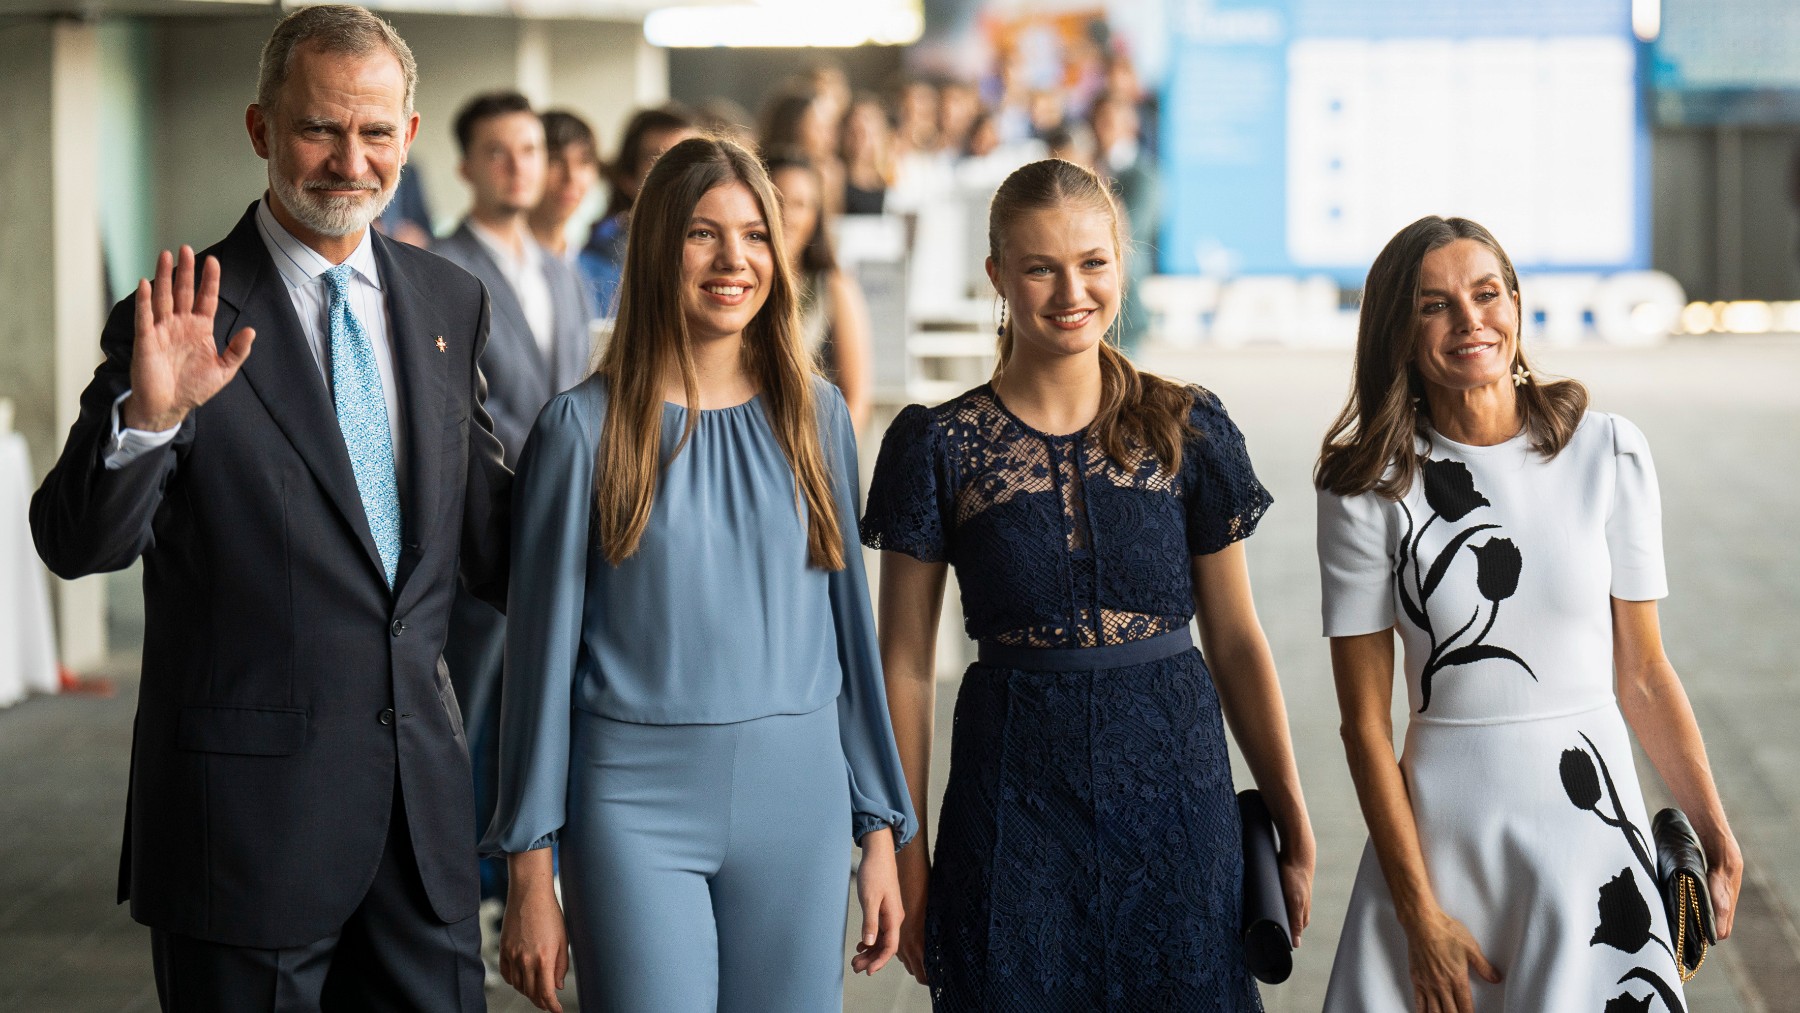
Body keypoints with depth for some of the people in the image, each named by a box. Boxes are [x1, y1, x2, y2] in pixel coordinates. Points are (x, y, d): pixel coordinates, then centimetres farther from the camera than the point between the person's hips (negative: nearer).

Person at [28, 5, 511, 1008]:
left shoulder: (448, 302, 9)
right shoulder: (188, 321, -8)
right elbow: (77, 543, -16)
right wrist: (147, 417, -32)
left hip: (423, 796, 5)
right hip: (252, 805, -5)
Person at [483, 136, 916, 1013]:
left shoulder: (816, 416, 7)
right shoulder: (584, 428, -3)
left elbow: (849, 622, 12)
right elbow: (541, 651, -1)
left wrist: (882, 828, 10)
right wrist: (529, 873, -3)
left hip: (798, 799, 3)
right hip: (637, 801, -3)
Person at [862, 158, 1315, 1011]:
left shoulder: (1189, 430, 2)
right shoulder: (939, 446, -2)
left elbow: (1236, 638, 7)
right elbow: (905, 662, 1)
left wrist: (1293, 825, 6)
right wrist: (905, 851, -1)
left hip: (1174, 787, 1)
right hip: (1013, 802, -1)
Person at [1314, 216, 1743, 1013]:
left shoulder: (1609, 454, -1)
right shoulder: (1367, 488, -5)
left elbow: (1642, 673, 4)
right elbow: (1365, 721, -5)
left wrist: (1712, 829, 2)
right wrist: (1419, 912, -9)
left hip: (1592, 823, 1)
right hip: (1438, 832, -1)